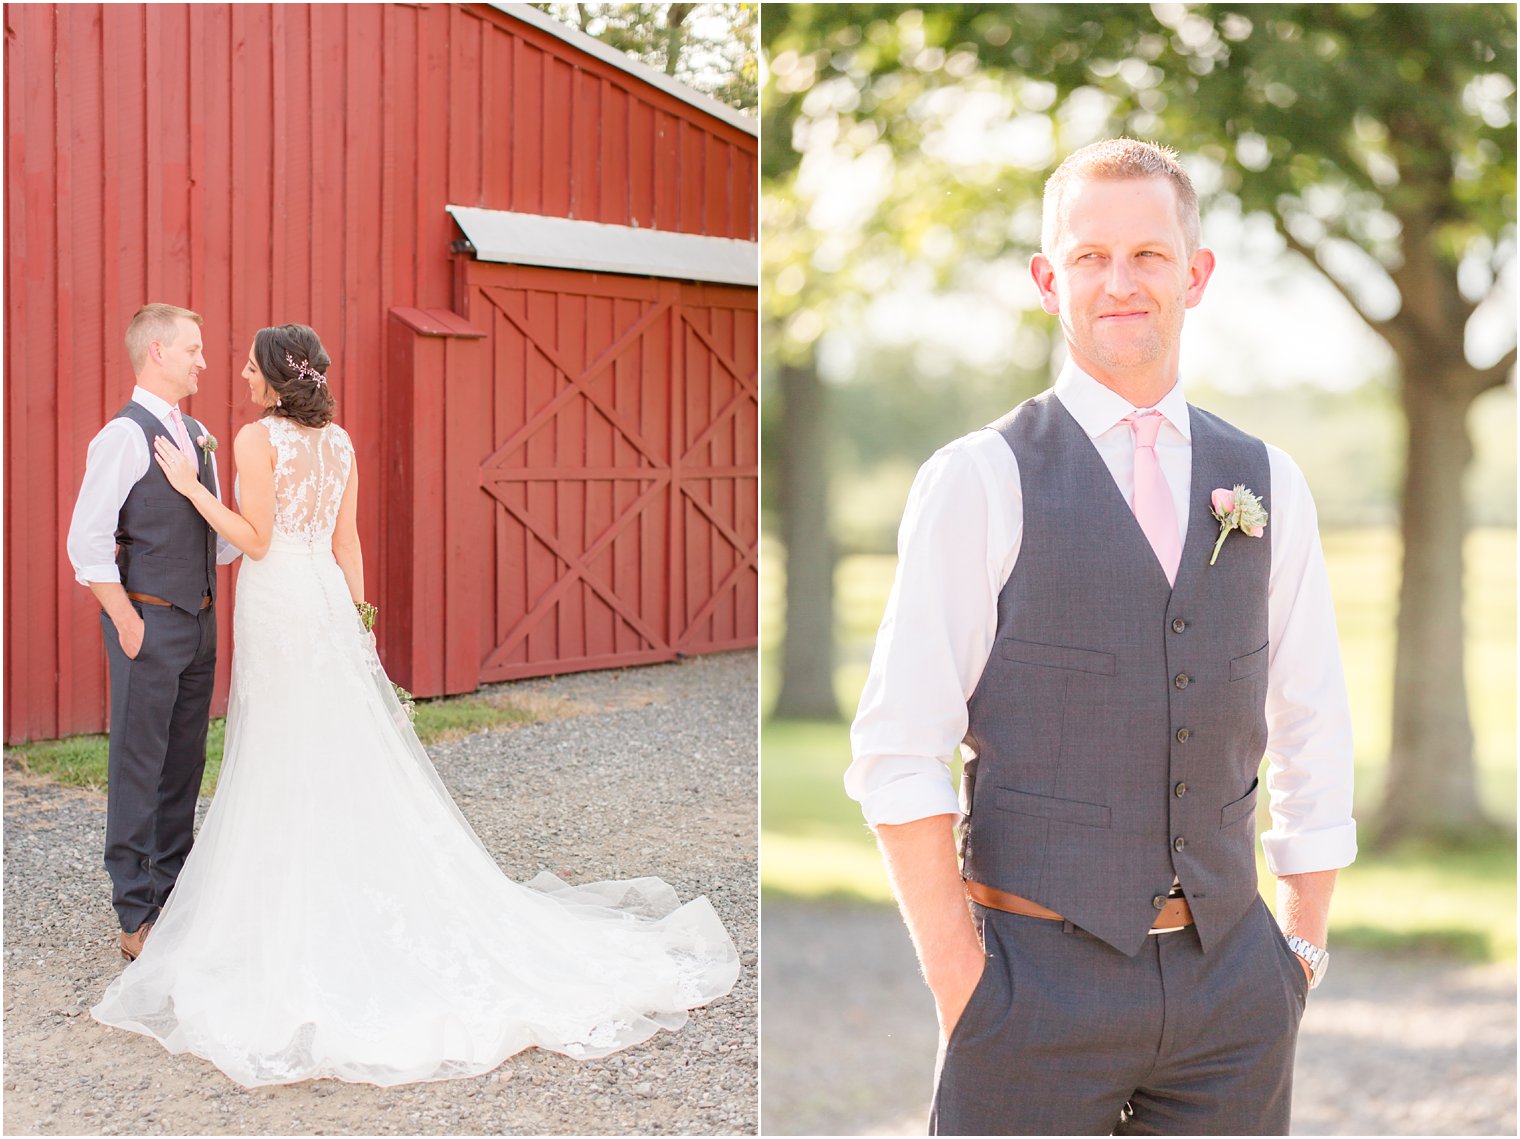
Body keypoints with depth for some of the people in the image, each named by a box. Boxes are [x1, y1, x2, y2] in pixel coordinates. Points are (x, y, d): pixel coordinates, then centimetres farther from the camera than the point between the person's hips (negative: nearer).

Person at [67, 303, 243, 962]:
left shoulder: (198, 436, 14)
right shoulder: (124, 436, -12)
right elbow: (87, 543, -16)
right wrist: (127, 623, -16)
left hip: (199, 621, 8)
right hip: (149, 622, -8)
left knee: (184, 765, 14)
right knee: (138, 768, -2)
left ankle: (175, 900, 25)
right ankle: (138, 919, 5)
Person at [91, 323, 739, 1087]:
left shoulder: (257, 438, -12)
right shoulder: (339, 441, 8)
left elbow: (254, 538, -15)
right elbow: (346, 541, 10)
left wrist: (190, 486, -9)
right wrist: (356, 616, 14)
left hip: (276, 605, -7)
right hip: (327, 598, 7)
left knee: (285, 761, 0)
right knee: (349, 755, 10)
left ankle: (290, 911, 7)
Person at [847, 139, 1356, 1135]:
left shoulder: (1269, 485, 8)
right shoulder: (978, 482, -5)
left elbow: (1314, 743, 13)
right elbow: (899, 753, -8)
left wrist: (1301, 957, 8)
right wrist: (963, 992, -10)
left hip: (1232, 983, 4)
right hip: (1042, 971, -3)